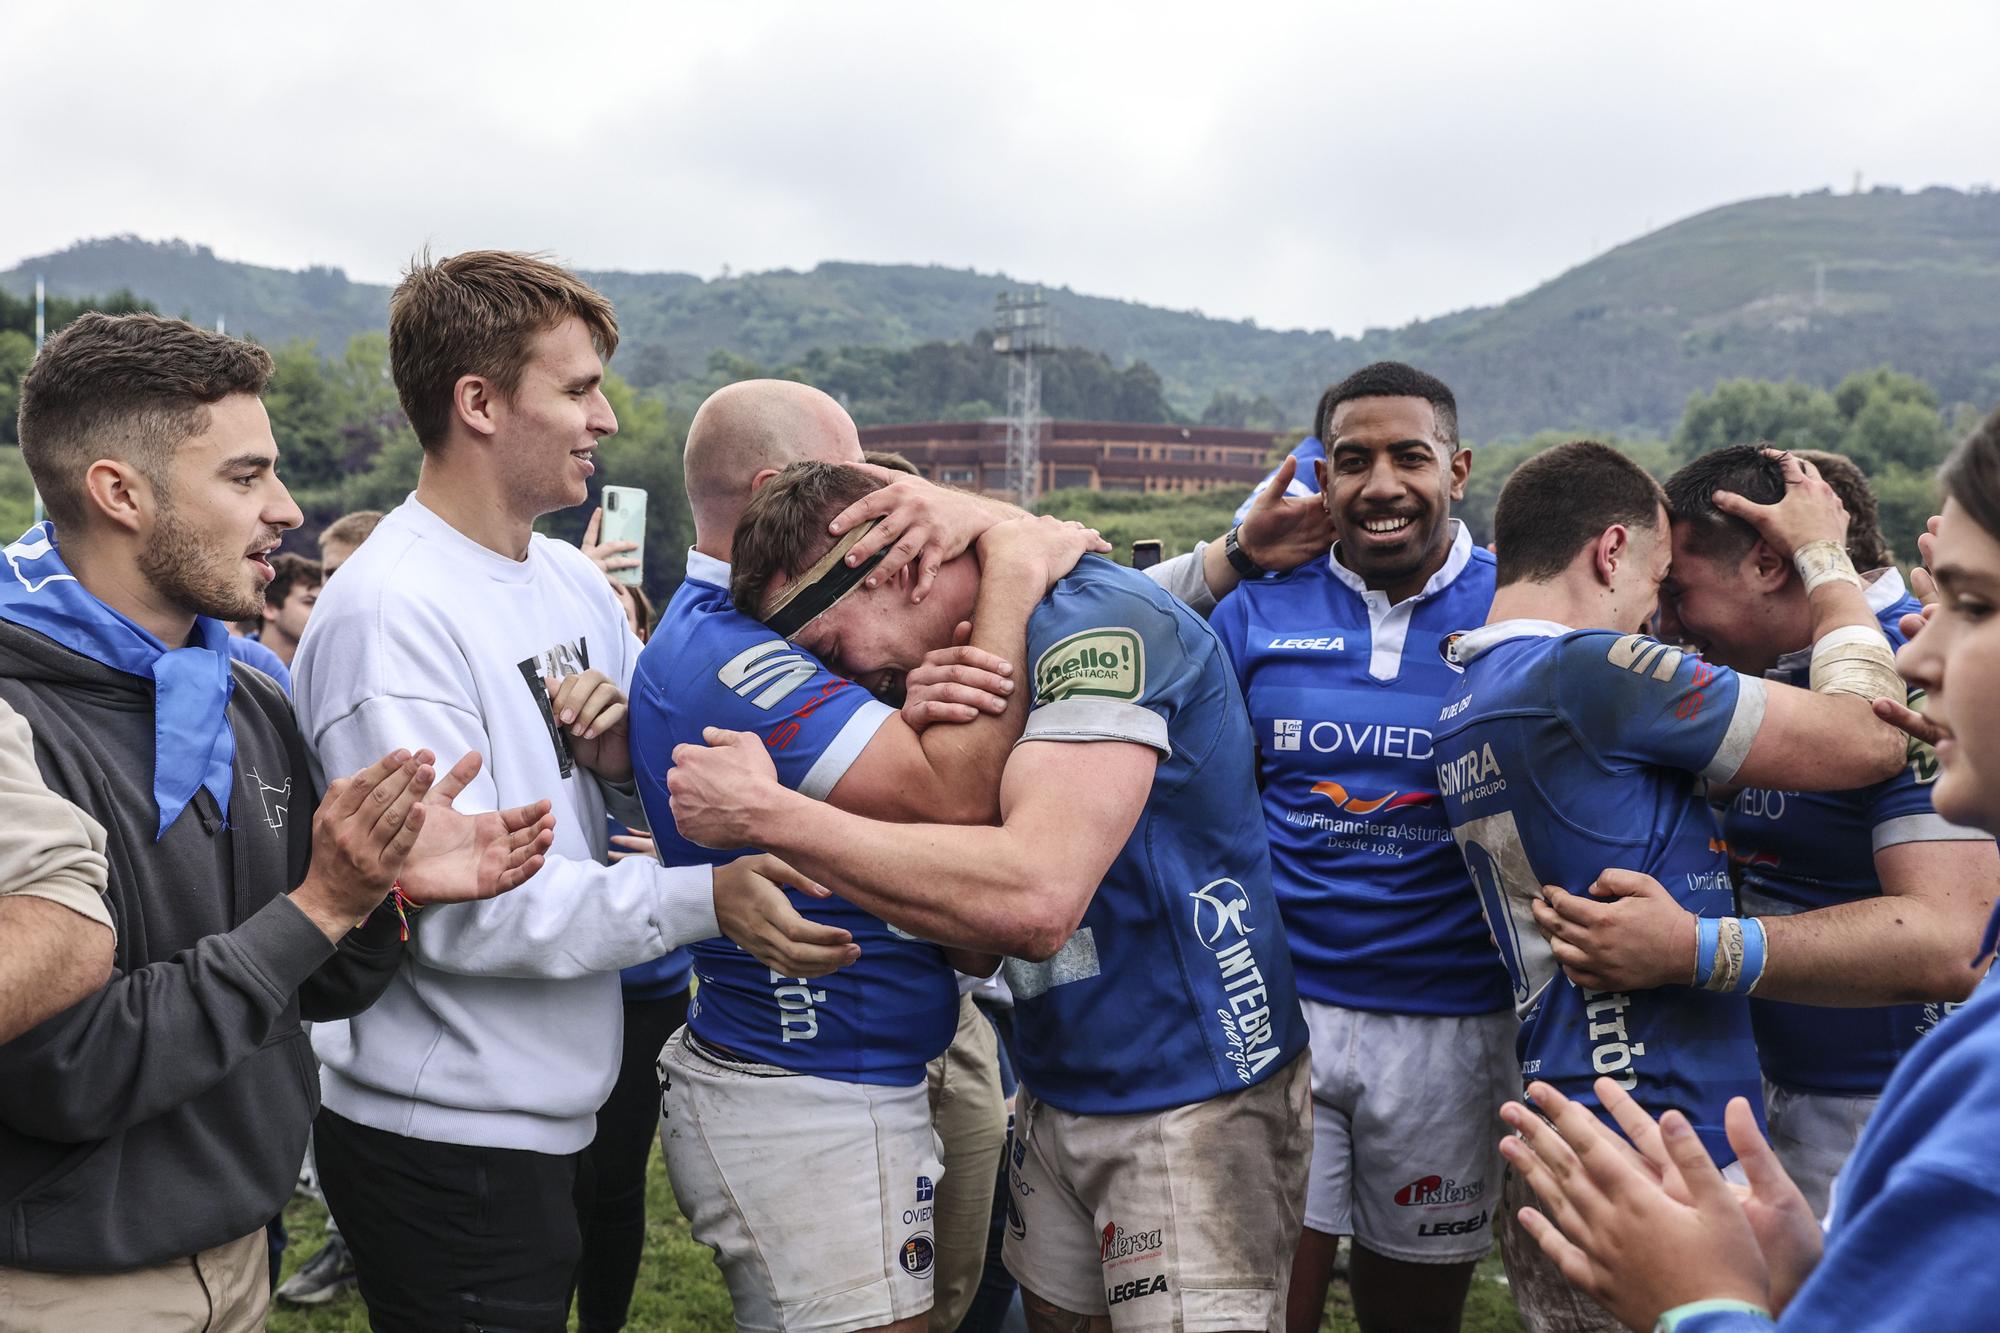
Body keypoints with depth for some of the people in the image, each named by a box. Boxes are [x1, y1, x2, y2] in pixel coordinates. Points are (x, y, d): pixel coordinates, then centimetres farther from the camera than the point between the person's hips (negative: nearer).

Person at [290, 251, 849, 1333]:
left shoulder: (574, 581, 7)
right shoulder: (390, 613, -20)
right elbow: (453, 906, -25)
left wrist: (623, 753, -12)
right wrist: (703, 901, -26)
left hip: (548, 1115, 8)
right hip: (442, 1134, -8)